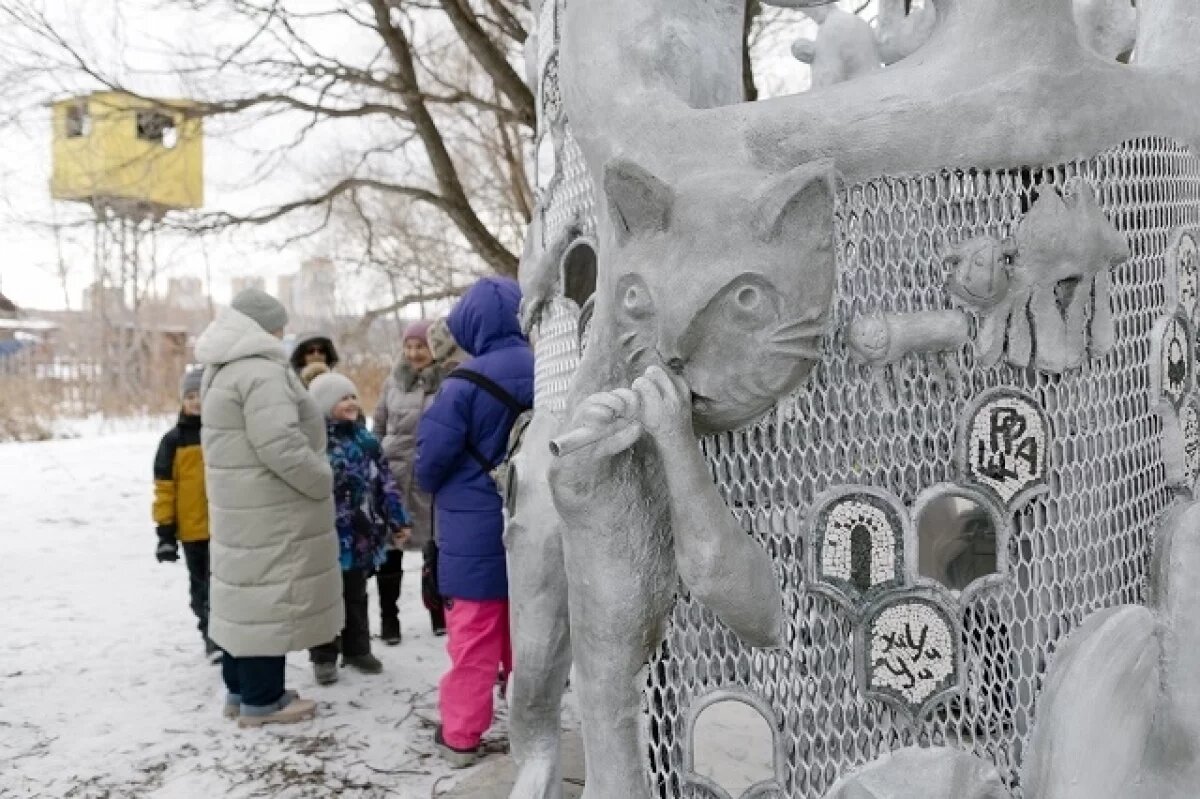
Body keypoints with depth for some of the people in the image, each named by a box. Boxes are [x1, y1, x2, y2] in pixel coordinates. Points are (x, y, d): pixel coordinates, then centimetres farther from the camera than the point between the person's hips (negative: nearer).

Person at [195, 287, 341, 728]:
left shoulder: (222, 370, 16)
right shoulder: (261, 372, -19)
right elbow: (280, 445, -26)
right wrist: (322, 479, -14)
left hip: (241, 508, 10)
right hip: (268, 512, -10)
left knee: (246, 592, 16)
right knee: (268, 594, -2)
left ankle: (241, 689, 26)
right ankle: (261, 700, 6)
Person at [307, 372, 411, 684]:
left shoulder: (366, 440, 6)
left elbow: (384, 483, 9)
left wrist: (397, 521, 8)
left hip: (361, 536, 5)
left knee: (356, 596, 19)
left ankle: (357, 650, 32)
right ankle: (324, 656, 22)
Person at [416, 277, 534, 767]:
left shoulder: (466, 383, -19)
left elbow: (431, 457, -14)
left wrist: (431, 488, 8)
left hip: (477, 528, -5)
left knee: (475, 632, 5)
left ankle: (461, 734, 15)